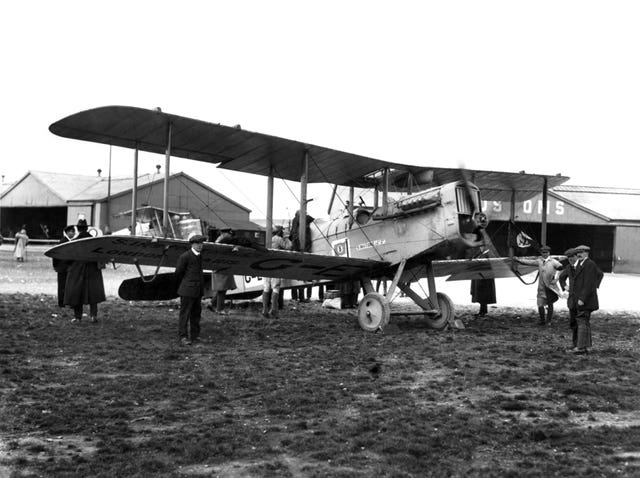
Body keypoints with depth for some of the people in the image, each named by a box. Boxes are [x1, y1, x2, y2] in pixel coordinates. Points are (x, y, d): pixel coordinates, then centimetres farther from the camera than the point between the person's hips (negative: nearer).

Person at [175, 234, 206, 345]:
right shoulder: (185, 256, -12)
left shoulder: (199, 256, 12)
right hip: (188, 290, -7)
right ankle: (183, 337, -1)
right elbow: (178, 273, -6)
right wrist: (181, 285, 7)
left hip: (198, 290, 7)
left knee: (196, 313, 10)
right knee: (185, 313, -3)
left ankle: (195, 336, 18)